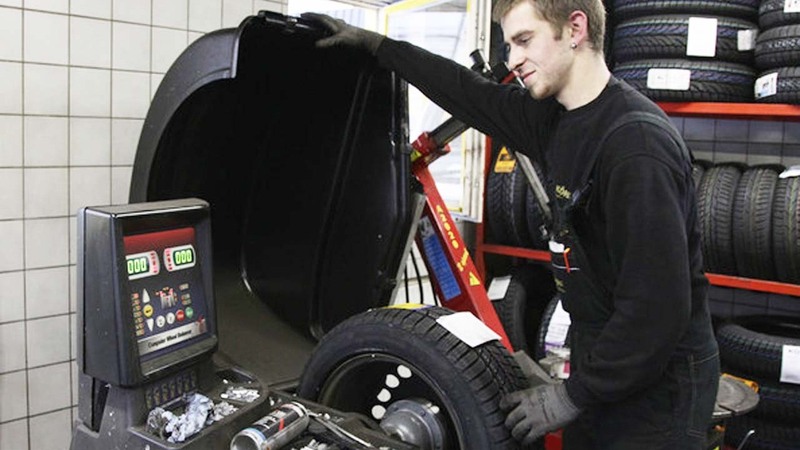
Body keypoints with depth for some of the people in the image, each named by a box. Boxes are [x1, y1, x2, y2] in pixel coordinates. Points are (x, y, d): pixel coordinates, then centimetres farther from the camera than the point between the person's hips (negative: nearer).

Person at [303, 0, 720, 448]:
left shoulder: (638, 143, -25)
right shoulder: (556, 117, 1)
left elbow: (658, 305, -27)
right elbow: (473, 95, 14)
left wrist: (576, 394, -19)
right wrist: (372, 42, 19)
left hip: (656, 389, -8)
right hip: (602, 365, 8)